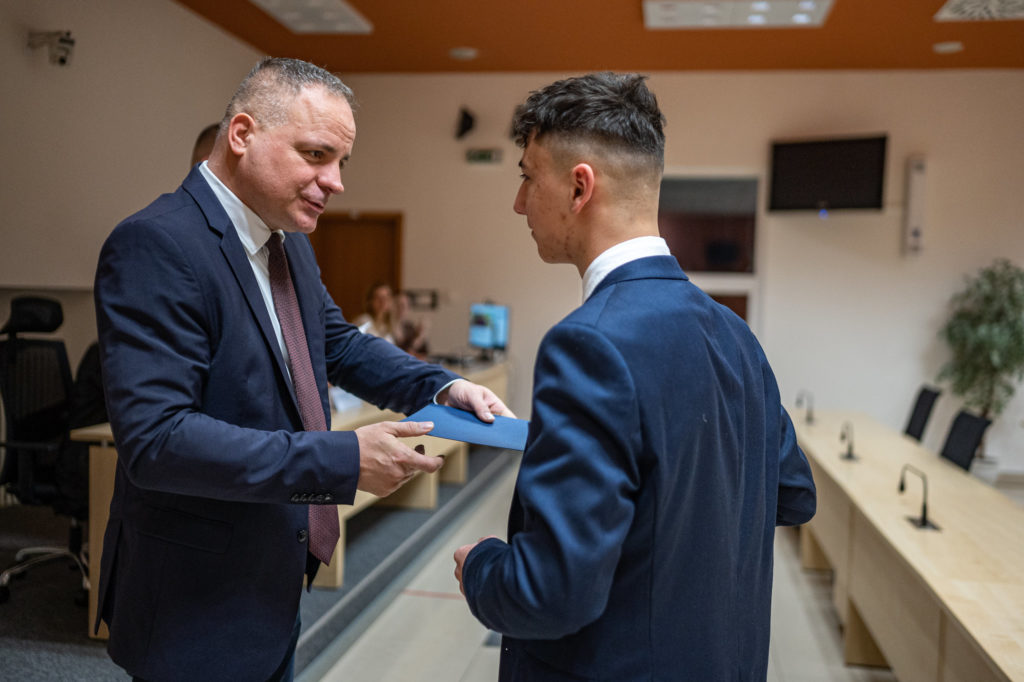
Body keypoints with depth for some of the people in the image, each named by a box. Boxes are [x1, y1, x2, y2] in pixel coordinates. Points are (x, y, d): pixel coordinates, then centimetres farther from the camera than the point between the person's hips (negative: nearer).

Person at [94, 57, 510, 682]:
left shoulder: (290, 244, 4)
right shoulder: (157, 245, -23)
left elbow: (338, 342, 16)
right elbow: (155, 438, -29)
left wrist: (440, 386, -1)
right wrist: (344, 461, -30)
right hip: (197, 607, -8)